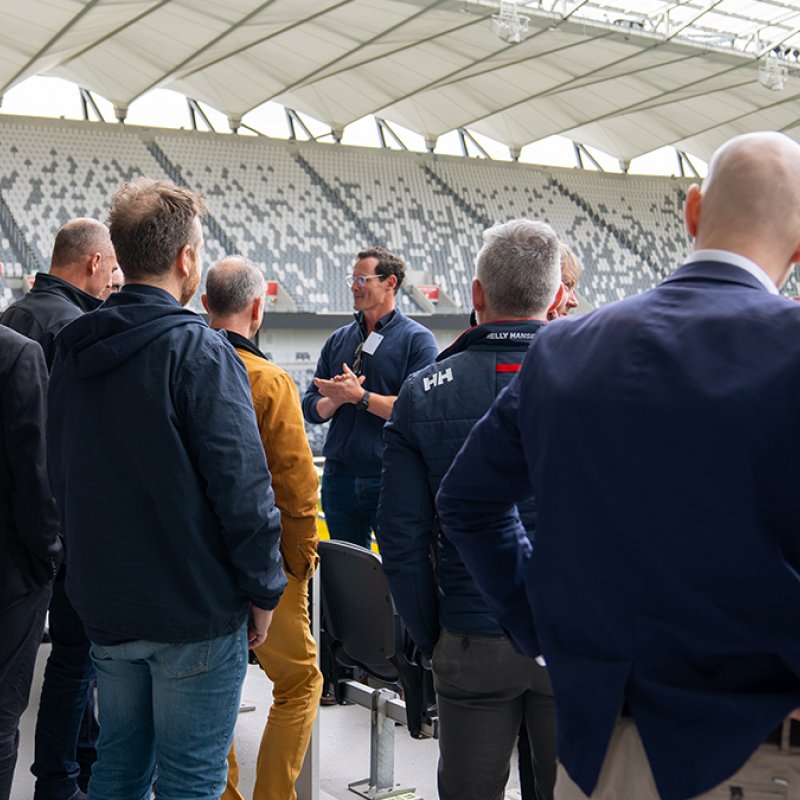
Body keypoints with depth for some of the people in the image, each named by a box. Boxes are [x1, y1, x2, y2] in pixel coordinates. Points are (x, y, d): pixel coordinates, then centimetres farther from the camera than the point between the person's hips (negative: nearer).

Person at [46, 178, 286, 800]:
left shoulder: (71, 352, 6)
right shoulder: (199, 352, -17)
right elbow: (243, 486, -21)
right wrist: (263, 590, -9)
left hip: (105, 605, 7)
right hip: (196, 610, -7)